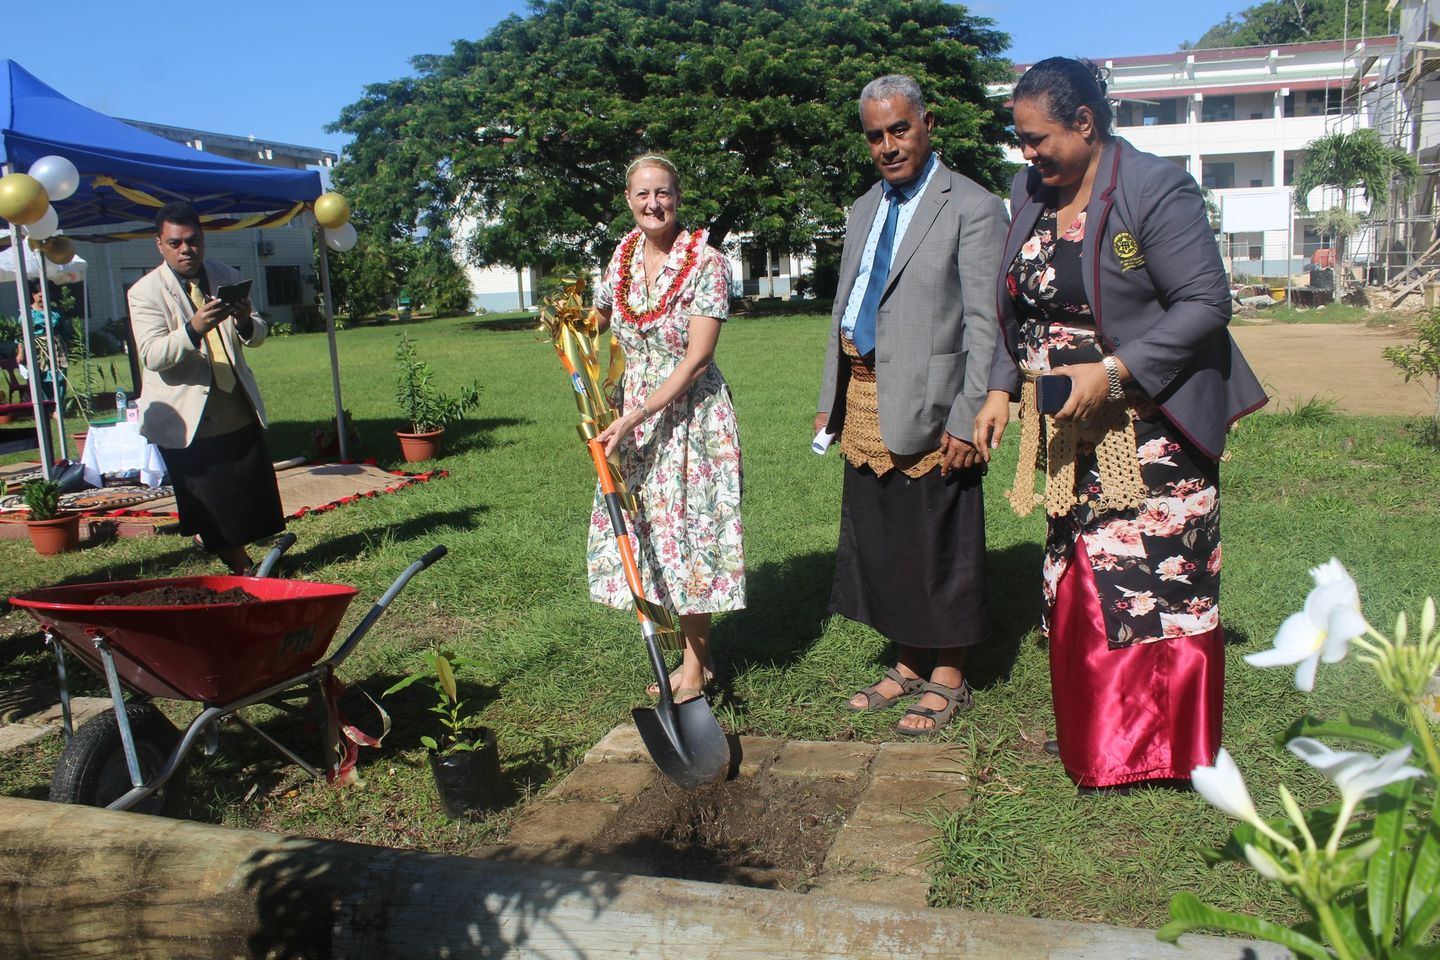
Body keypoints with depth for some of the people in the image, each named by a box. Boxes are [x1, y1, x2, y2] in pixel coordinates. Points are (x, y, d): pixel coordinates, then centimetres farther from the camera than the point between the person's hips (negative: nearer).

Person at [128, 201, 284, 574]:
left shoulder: (228, 277, 8)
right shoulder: (145, 291, -8)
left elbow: (259, 335, 10)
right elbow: (152, 355, -19)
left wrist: (246, 323, -14)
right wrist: (193, 329, -36)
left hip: (239, 412, 5)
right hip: (187, 418, -4)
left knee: (253, 495, 9)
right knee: (211, 508, 1)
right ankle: (239, 567, 17)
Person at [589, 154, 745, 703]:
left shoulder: (705, 260, -13)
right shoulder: (624, 255, 5)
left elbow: (696, 359, -19)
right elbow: (599, 320, 23)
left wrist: (632, 418, -22)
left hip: (692, 412, -6)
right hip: (634, 414, 6)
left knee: (686, 528, -1)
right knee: (643, 529, 9)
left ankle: (695, 667, 15)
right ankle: (695, 654, 26)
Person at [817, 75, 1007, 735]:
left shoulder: (972, 208, -7)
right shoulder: (864, 211, 17)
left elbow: (985, 326, -12)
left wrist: (966, 419, -18)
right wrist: (830, 400, 14)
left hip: (927, 408, -7)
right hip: (865, 408, 7)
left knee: (936, 546, 2)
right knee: (880, 544, 14)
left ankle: (947, 681, 18)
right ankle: (908, 666, 30)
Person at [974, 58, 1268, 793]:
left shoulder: (1156, 188, -12)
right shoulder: (1030, 194, 8)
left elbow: (1206, 303, -15)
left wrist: (1112, 372, -22)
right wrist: (1002, 388, 5)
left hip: (1150, 430, -6)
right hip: (1066, 431, 7)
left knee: (1161, 581, -2)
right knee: (1077, 581, 10)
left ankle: (1167, 747, 16)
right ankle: (1094, 737, 25)